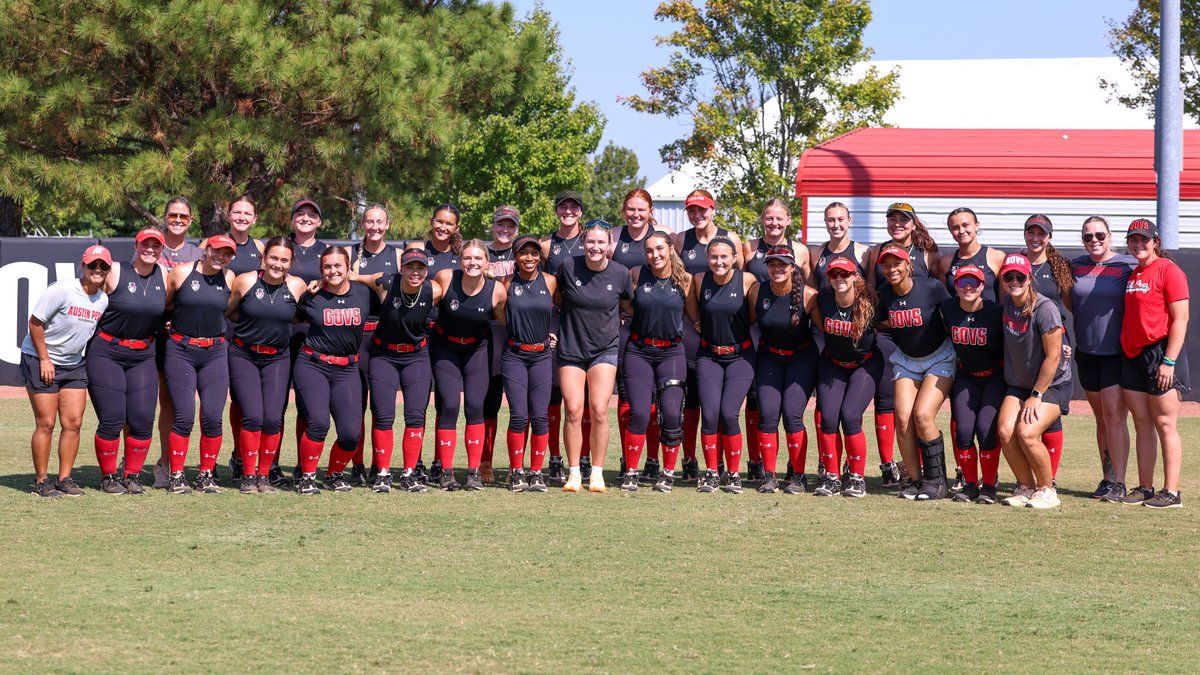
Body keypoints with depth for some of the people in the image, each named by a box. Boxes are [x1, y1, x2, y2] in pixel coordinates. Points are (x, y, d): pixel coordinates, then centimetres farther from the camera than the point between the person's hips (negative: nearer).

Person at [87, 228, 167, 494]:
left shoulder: (164, 275, 3)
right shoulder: (115, 273, -11)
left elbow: (167, 308, 20)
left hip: (143, 355, 4)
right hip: (106, 352, -4)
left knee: (142, 420, -2)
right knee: (112, 419, -6)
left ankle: (132, 476, 12)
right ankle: (108, 477, 9)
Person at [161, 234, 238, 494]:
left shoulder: (229, 278, 4)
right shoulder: (181, 273, -5)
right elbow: (162, 304, 5)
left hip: (215, 353, 3)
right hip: (180, 351, -3)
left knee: (213, 418, -3)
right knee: (183, 417, -7)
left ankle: (206, 475, 11)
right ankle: (176, 476, 3)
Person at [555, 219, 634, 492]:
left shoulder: (620, 273, -5)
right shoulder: (569, 267, -8)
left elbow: (631, 306, 12)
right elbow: (558, 298, 10)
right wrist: (575, 318, 9)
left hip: (604, 349, 0)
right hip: (570, 349, 0)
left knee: (599, 411, -8)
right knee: (573, 411, -5)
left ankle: (597, 474, 3)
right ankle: (574, 474, 6)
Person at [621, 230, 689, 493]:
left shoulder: (685, 280, -1)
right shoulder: (637, 275, -3)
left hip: (671, 352, 0)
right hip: (638, 351, 0)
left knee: (671, 413, -10)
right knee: (639, 412, -10)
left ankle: (668, 473, 7)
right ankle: (630, 473, 2)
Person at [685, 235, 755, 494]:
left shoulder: (747, 281, -10)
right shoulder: (699, 280, -3)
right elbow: (690, 305, 17)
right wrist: (697, 321, 8)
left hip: (740, 356, -2)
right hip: (709, 356, 2)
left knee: (728, 414, -12)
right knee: (709, 414, -10)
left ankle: (733, 475, 4)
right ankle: (711, 473, 4)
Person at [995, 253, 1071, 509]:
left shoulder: (1044, 308, -22)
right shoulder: (1007, 303, 0)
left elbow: (1053, 356, -20)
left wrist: (1036, 396, -16)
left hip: (1052, 384, -6)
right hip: (1018, 384, 6)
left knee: (1027, 432, -22)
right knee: (1005, 431, -12)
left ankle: (1047, 490, -2)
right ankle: (1026, 488, 6)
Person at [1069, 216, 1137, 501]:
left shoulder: (1128, 266, -5)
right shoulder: (1076, 266, 8)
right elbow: (1070, 304, 18)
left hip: (1117, 353, -5)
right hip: (1087, 353, 5)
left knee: (1114, 416, -11)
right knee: (1101, 419, 10)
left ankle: (1118, 483, -9)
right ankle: (1106, 478, 17)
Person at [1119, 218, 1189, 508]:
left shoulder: (1169, 270, -8)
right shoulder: (1132, 274, 16)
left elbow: (1180, 319, -13)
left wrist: (1169, 361, -18)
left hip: (1160, 354, -8)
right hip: (1133, 356, 8)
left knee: (1165, 425, -5)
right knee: (1142, 425, 9)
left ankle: (1171, 492, -3)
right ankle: (1144, 488, 13)